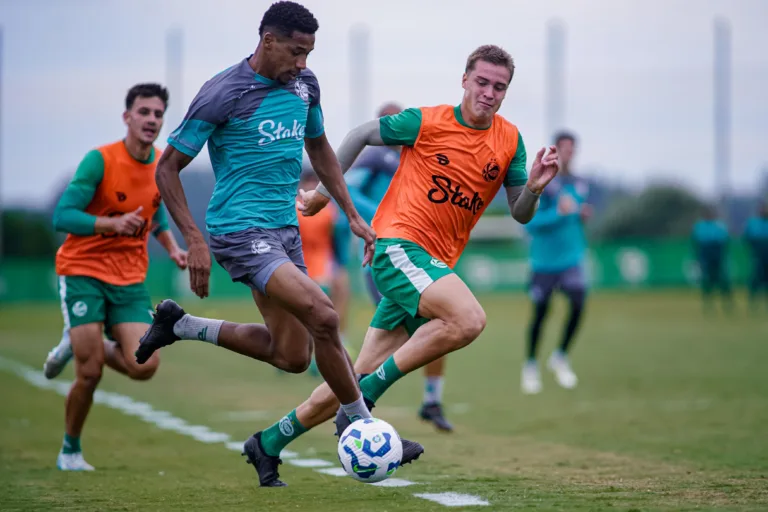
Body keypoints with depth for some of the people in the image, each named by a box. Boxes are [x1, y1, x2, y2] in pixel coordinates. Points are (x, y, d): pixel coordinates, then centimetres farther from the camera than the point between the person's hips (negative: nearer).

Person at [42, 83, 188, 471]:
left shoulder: (163, 166, 3)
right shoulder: (100, 160, -14)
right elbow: (62, 217, -19)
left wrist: (172, 247, 8)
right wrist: (112, 224, -32)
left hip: (130, 279, 5)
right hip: (83, 272, -5)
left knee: (144, 367, -13)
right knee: (89, 374, -9)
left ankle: (79, 345, 18)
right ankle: (70, 451, 16)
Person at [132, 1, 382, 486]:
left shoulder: (304, 84, 5)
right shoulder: (223, 94, -14)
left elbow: (319, 148, 23)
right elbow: (168, 168, -8)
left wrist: (354, 216, 16)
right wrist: (195, 241, -16)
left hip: (286, 228, 8)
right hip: (241, 231, -8)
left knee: (292, 356, 11)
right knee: (323, 317, -23)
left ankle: (180, 325, 27)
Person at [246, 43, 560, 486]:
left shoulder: (509, 141, 8)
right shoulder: (426, 122, -5)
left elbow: (520, 215, 9)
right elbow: (362, 135, 9)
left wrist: (534, 187, -12)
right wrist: (324, 191, 10)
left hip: (434, 265, 6)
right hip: (398, 244, -6)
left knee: (364, 376, 4)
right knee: (469, 319, -30)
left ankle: (273, 440, 18)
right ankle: (363, 400, -22)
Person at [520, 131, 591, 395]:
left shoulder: (579, 185, 7)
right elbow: (529, 222, -15)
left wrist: (584, 216, -2)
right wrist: (558, 213, -27)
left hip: (571, 257, 3)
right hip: (544, 259, -3)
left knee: (578, 304, -14)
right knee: (540, 312, 3)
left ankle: (560, 357, 9)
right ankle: (530, 365, 25)